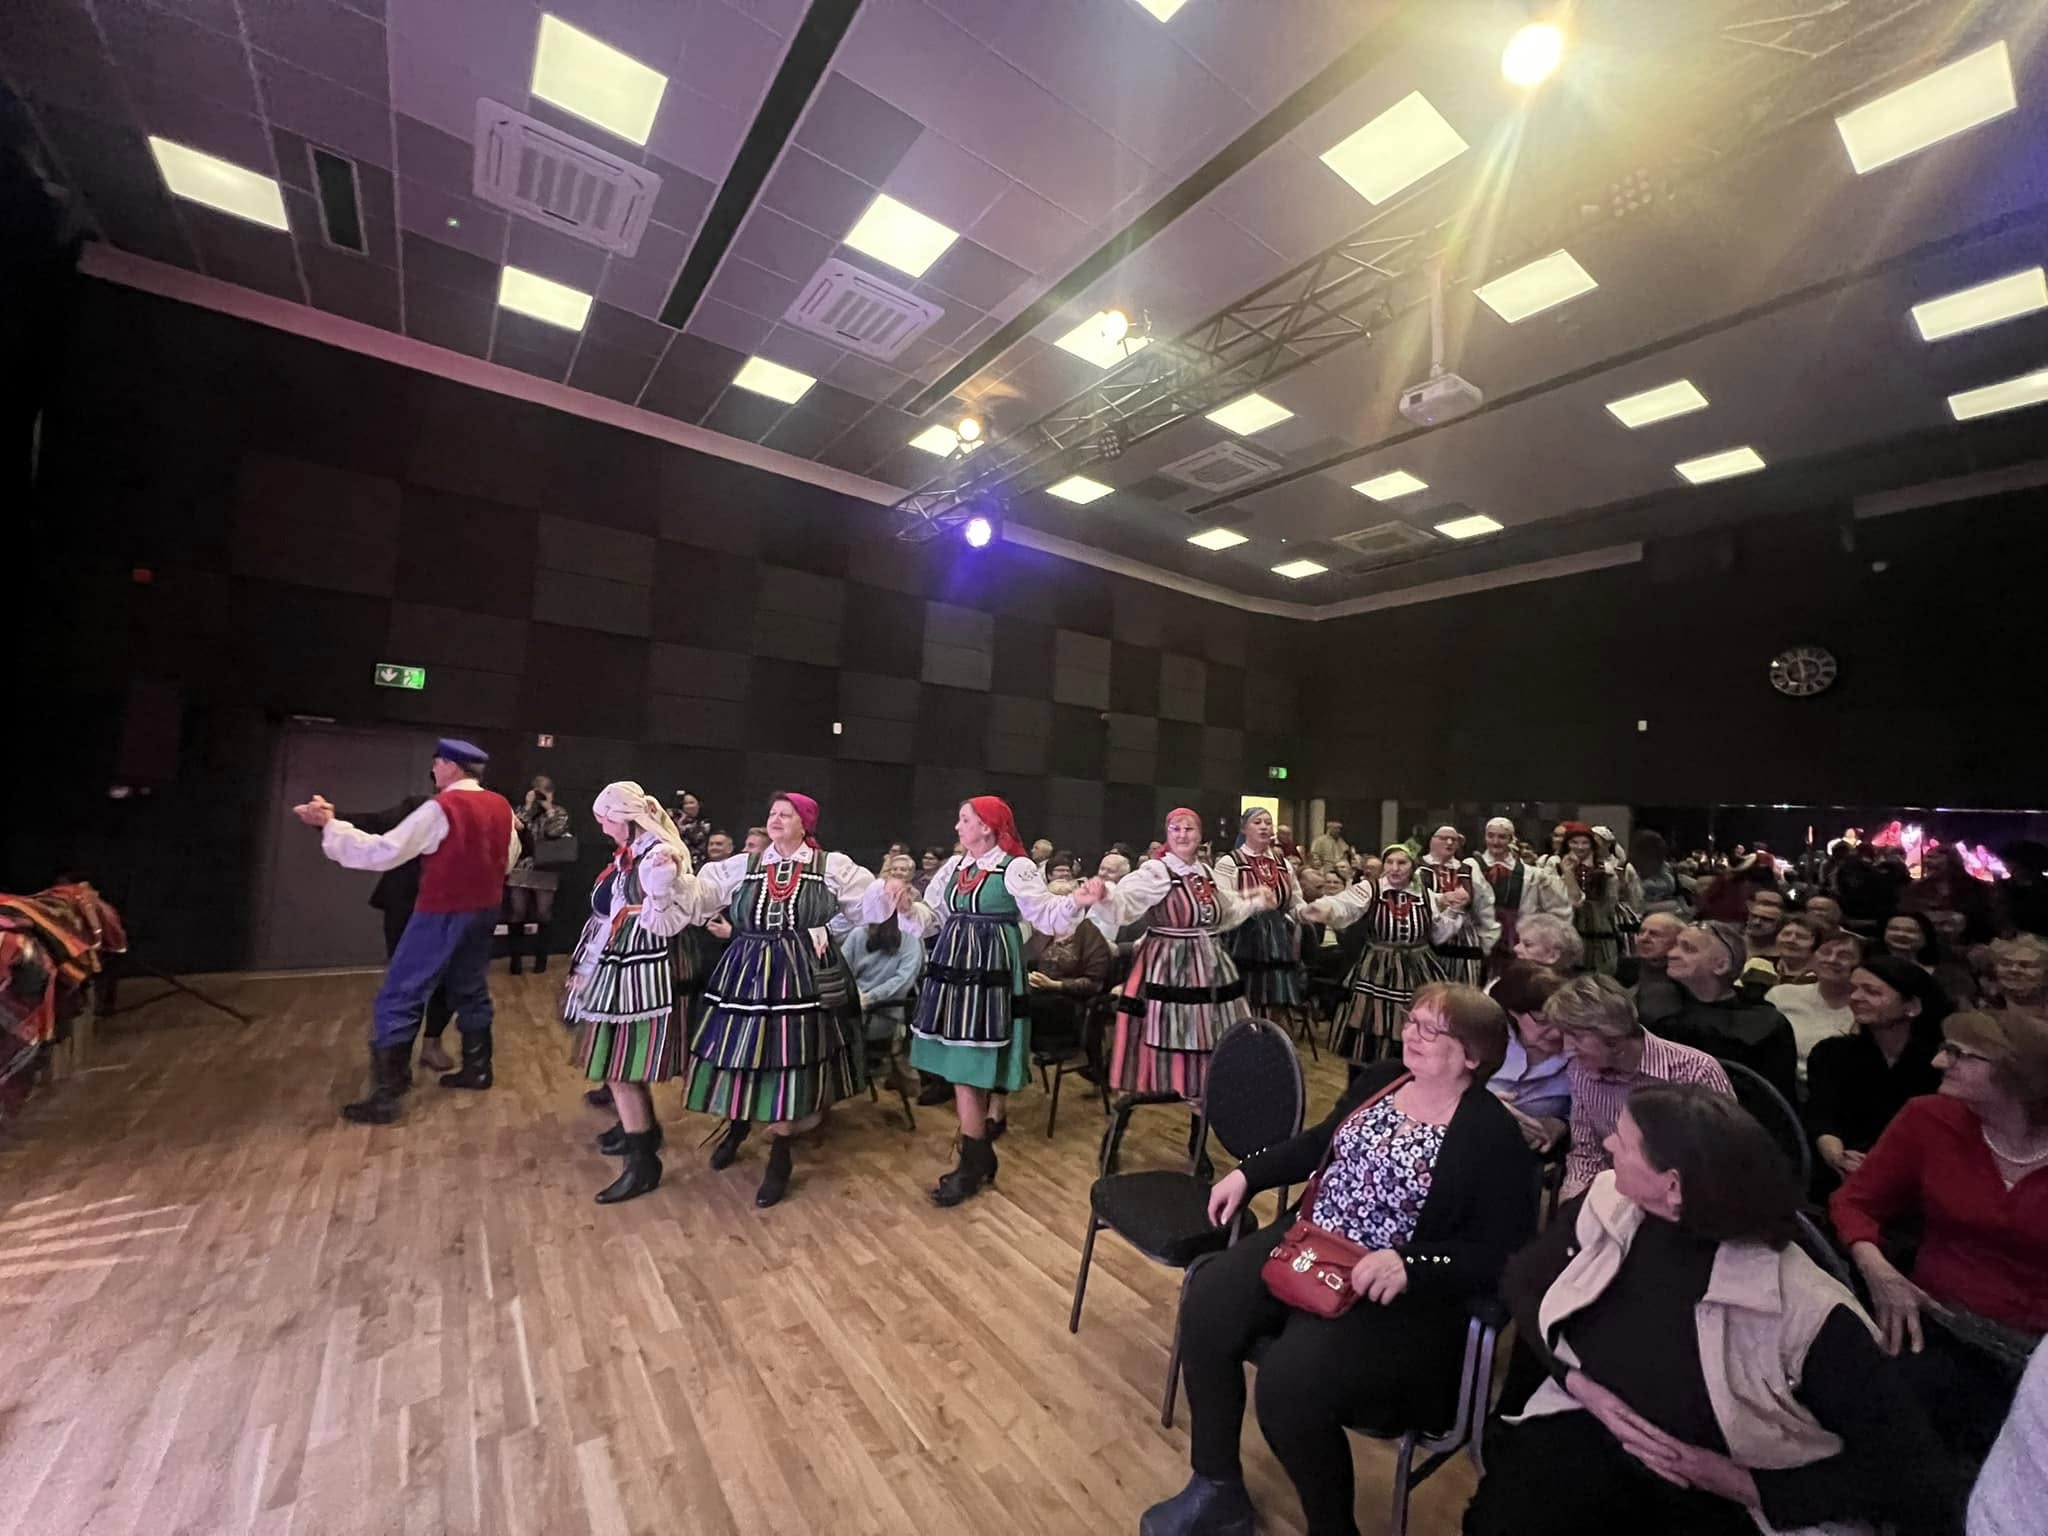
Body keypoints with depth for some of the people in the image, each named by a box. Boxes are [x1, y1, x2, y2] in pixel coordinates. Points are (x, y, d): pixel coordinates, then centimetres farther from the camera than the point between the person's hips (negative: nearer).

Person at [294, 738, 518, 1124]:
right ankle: (477, 1069, 28)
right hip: (485, 910, 7)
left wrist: (330, 825, -11)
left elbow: (382, 851, -17)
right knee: (471, 990, 19)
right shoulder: (501, 806, 2)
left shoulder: (440, 808, -18)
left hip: (443, 913, -7)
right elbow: (509, 857, 14)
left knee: (398, 999, 2)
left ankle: (386, 1097, 5)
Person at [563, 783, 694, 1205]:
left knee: (619, 1062, -5)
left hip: (641, 971, -10)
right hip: (619, 965, 10)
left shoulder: (661, 854, -20)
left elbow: (665, 925, -22)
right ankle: (641, 1127, 39)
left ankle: (642, 1161, 6)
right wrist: (586, 966, 20)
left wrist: (660, 891, -35)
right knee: (616, 1057, 20)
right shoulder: (628, 853, 9)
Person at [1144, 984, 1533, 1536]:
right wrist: (1248, 1172, 9)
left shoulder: (1492, 1135, -13)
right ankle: (1217, 1491, 11)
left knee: (1288, 1383, -26)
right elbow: (1319, 1142, 16)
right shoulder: (1381, 1079, 5)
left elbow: (1498, 1255, -15)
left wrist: (1407, 1265, -29)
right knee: (1207, 1305, -10)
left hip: (1400, 1297, -6)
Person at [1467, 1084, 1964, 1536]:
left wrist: (1745, 1485, -16)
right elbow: (1521, 1279, 4)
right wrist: (1577, 1382, -9)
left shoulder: (1802, 1307, -22)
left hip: (1718, 1495, -2)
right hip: (1591, 1431, 2)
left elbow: (1912, 1471, -12)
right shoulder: (1607, 1203, -9)